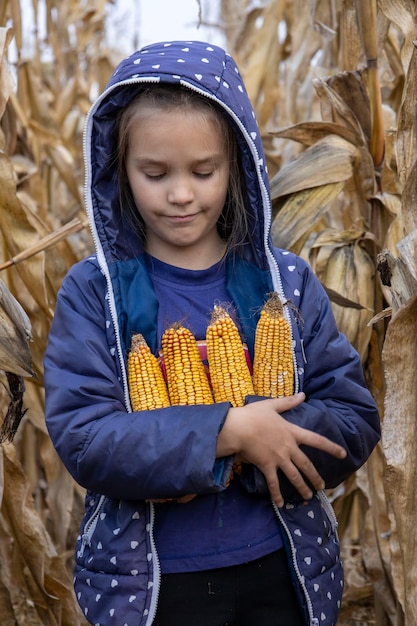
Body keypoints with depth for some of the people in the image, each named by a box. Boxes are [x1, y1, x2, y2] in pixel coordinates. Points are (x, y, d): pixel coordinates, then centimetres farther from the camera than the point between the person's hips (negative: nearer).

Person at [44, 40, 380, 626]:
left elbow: (355, 421, -6)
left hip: (281, 570, 2)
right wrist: (227, 432, -24)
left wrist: (230, 462, -19)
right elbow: (81, 437, -16)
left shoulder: (288, 282, -2)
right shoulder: (93, 292, -7)